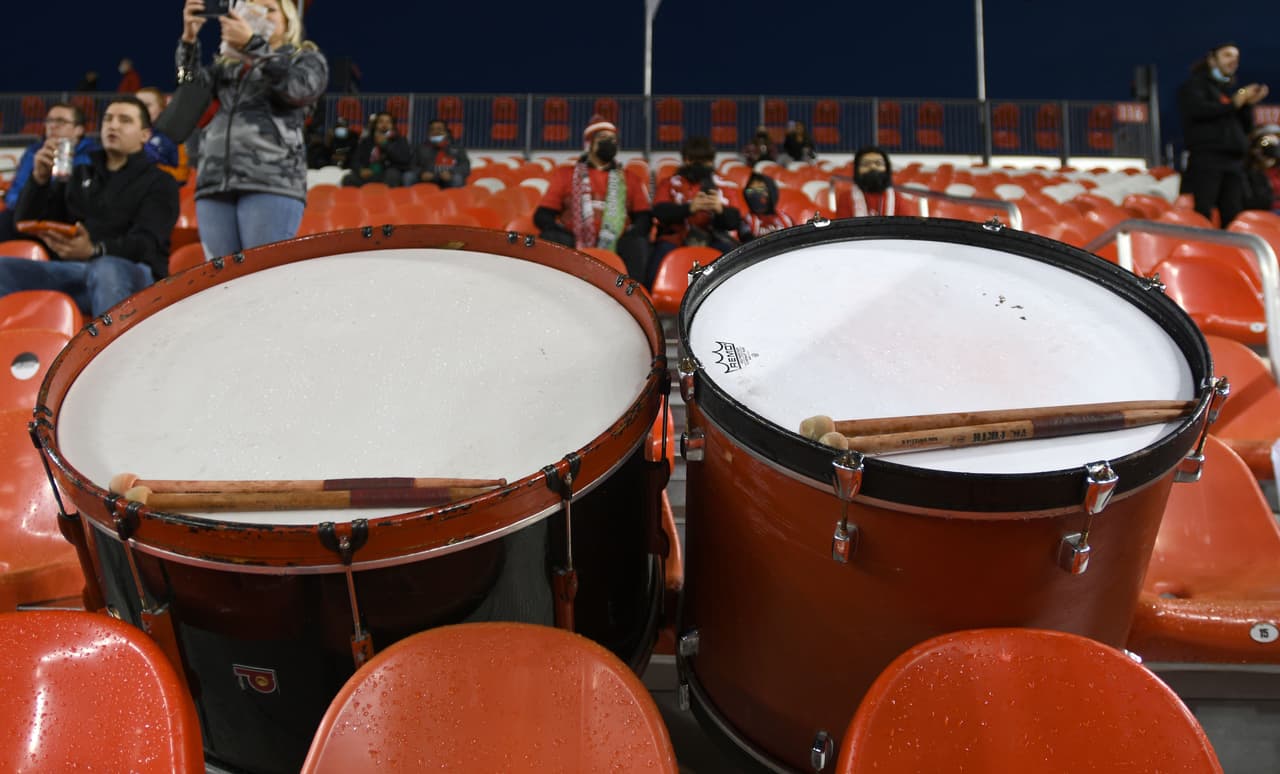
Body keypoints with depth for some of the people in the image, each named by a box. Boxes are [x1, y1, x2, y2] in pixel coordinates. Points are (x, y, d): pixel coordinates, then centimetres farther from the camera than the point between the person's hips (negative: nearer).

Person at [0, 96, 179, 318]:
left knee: (107, 269, -39)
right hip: (70, 270, 5)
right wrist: (39, 179, 3)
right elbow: (28, 222, 22)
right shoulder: (79, 175, 28)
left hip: (132, 272, -5)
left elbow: (146, 243, -7)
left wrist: (95, 250, -27)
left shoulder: (159, 183, 12)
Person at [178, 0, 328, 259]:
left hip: (272, 183, -4)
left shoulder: (306, 58, 17)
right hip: (214, 183, 5)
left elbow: (298, 88, -5)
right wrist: (189, 39, 0)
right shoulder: (227, 64, 28)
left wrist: (252, 44, -10)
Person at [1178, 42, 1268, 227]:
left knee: (1232, 218, 1)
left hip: (1234, 161, 6)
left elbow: (1246, 128, 22)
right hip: (1206, 158, -6)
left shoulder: (1233, 90, 26)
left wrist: (1248, 104, 6)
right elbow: (1197, 109, -13)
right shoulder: (1196, 84, 8)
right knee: (1201, 216, -14)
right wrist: (1233, 104, -5)